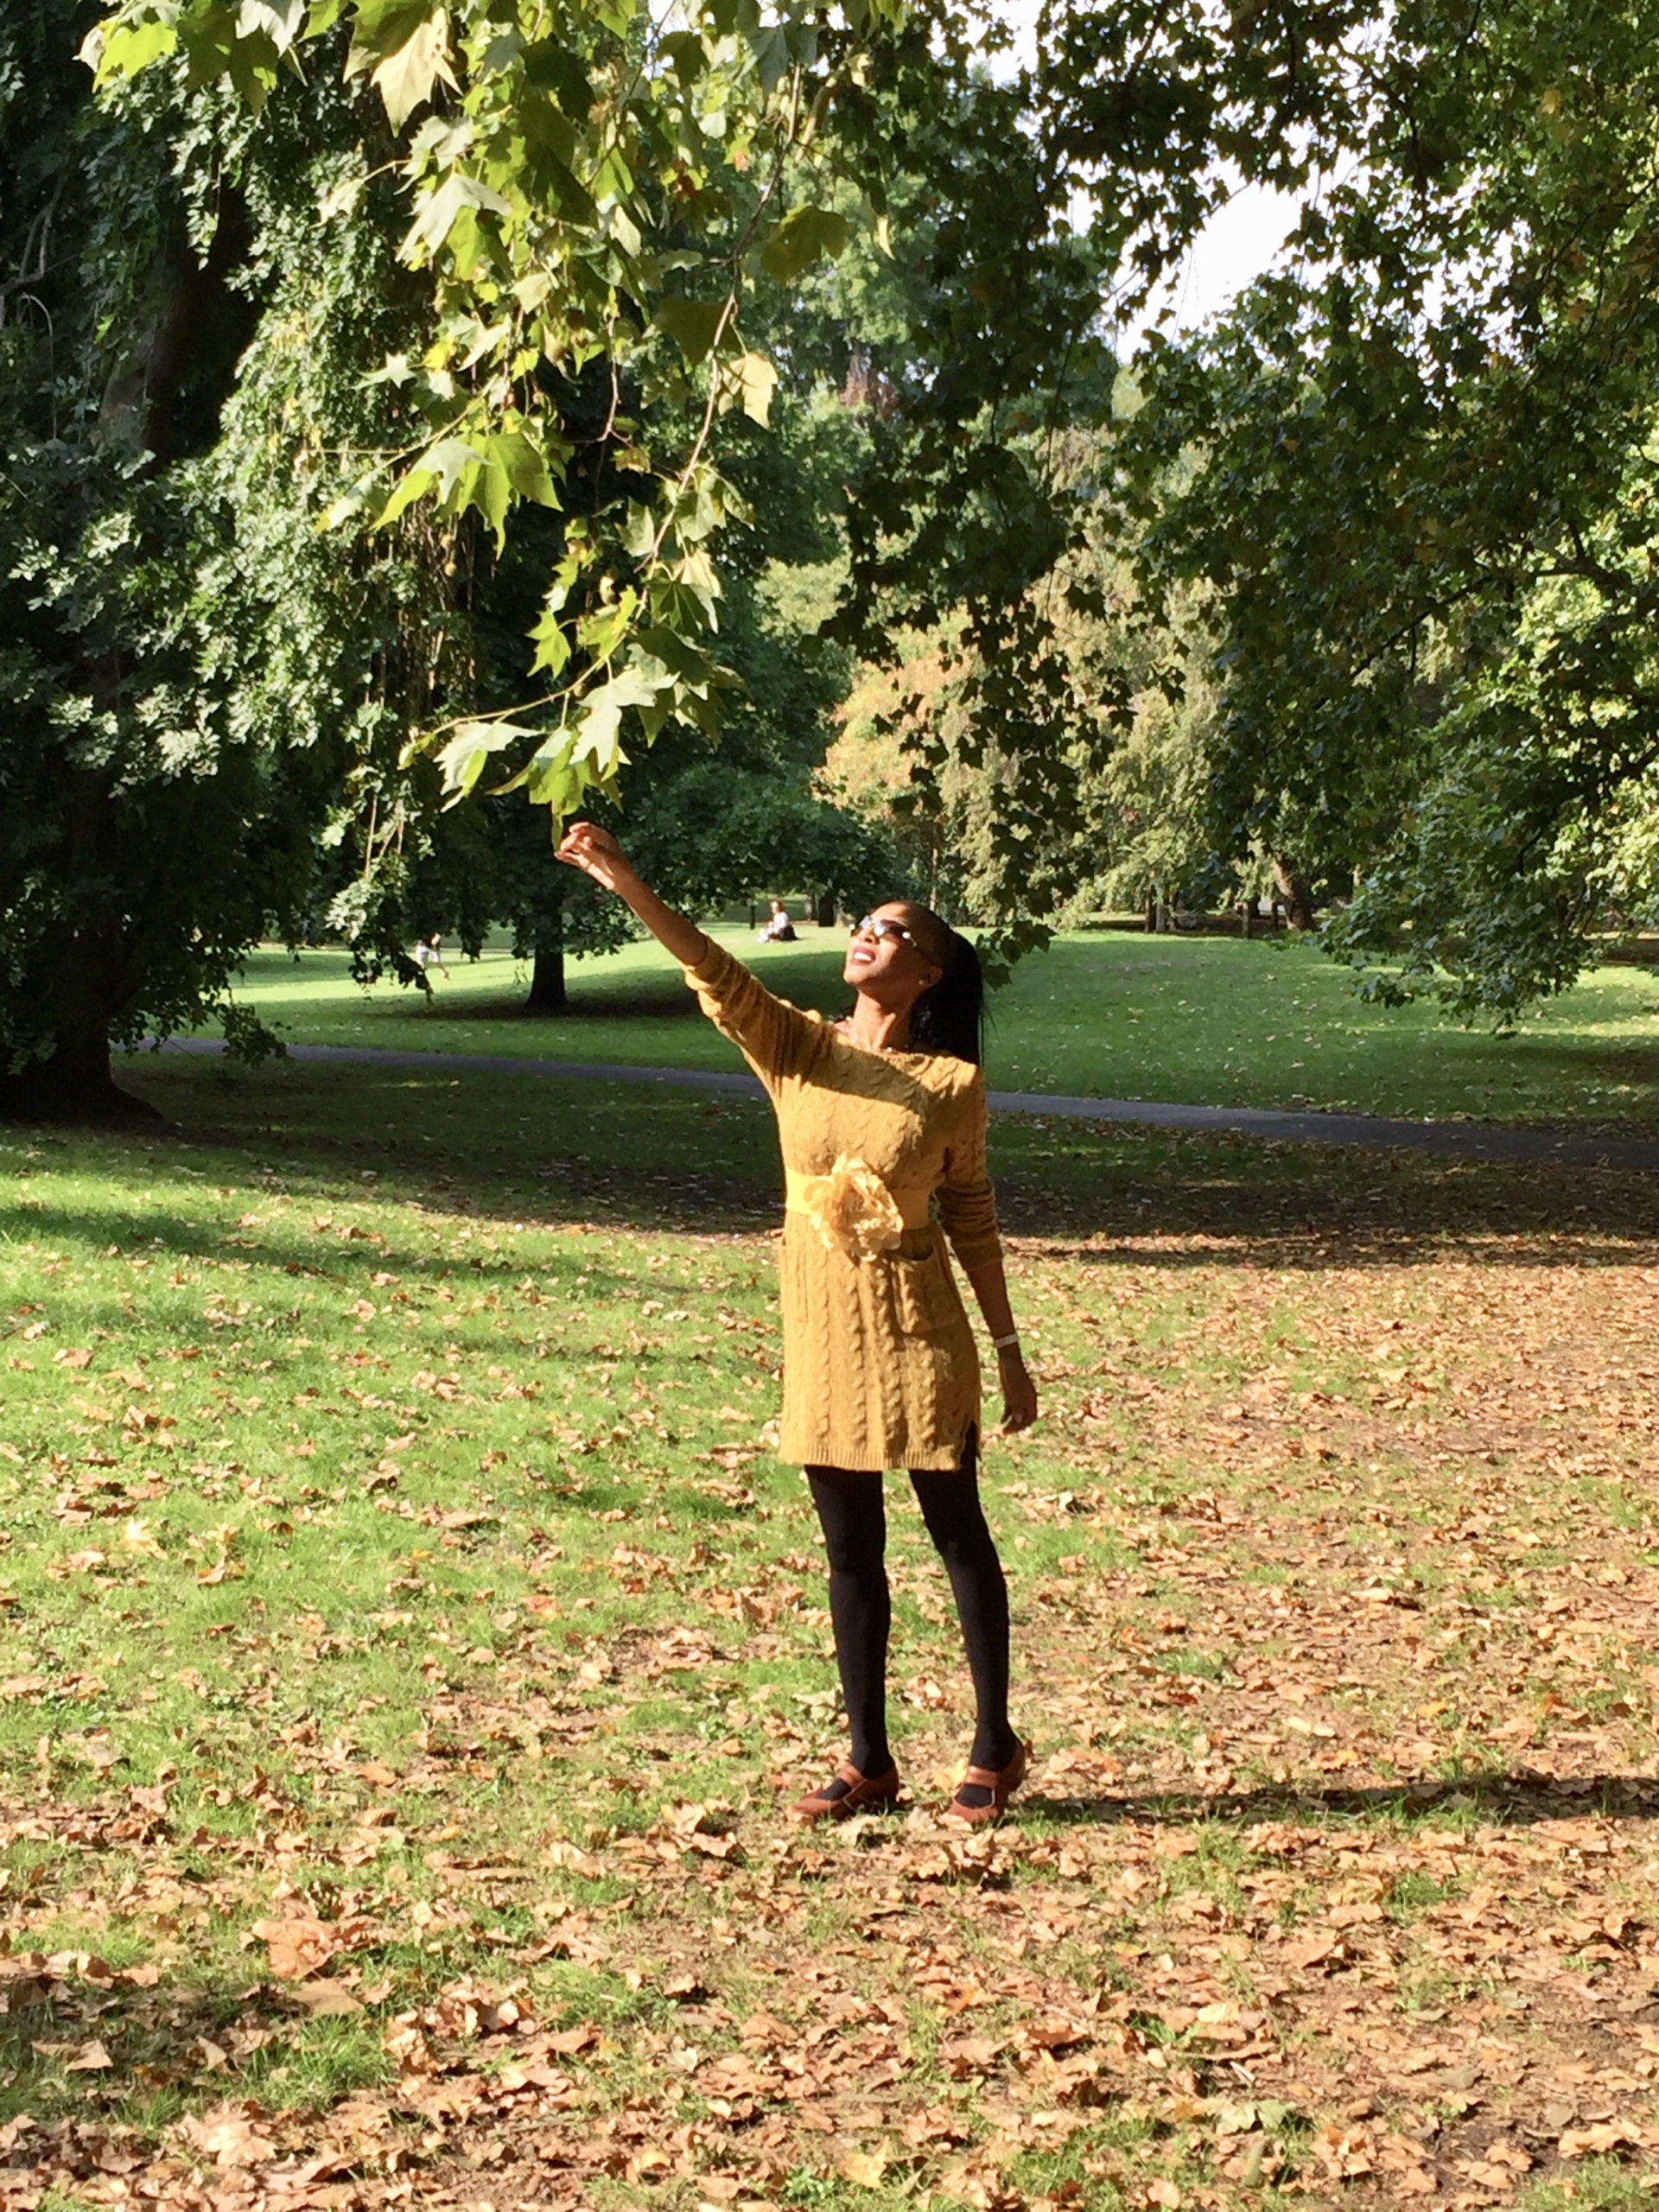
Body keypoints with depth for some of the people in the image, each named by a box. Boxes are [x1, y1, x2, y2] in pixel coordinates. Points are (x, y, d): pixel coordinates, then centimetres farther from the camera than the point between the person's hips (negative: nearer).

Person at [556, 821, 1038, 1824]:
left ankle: (994, 1748, 20)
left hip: (917, 1328, -3)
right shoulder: (796, 1046, -1)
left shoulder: (954, 1084, -6)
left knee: (958, 1532, 7)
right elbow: (714, 971, -16)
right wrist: (628, 884, -31)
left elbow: (971, 1217, 1)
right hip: (822, 1328, 3)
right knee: (852, 1548, 10)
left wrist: (1010, 1349, 4)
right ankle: (869, 1759, 20)